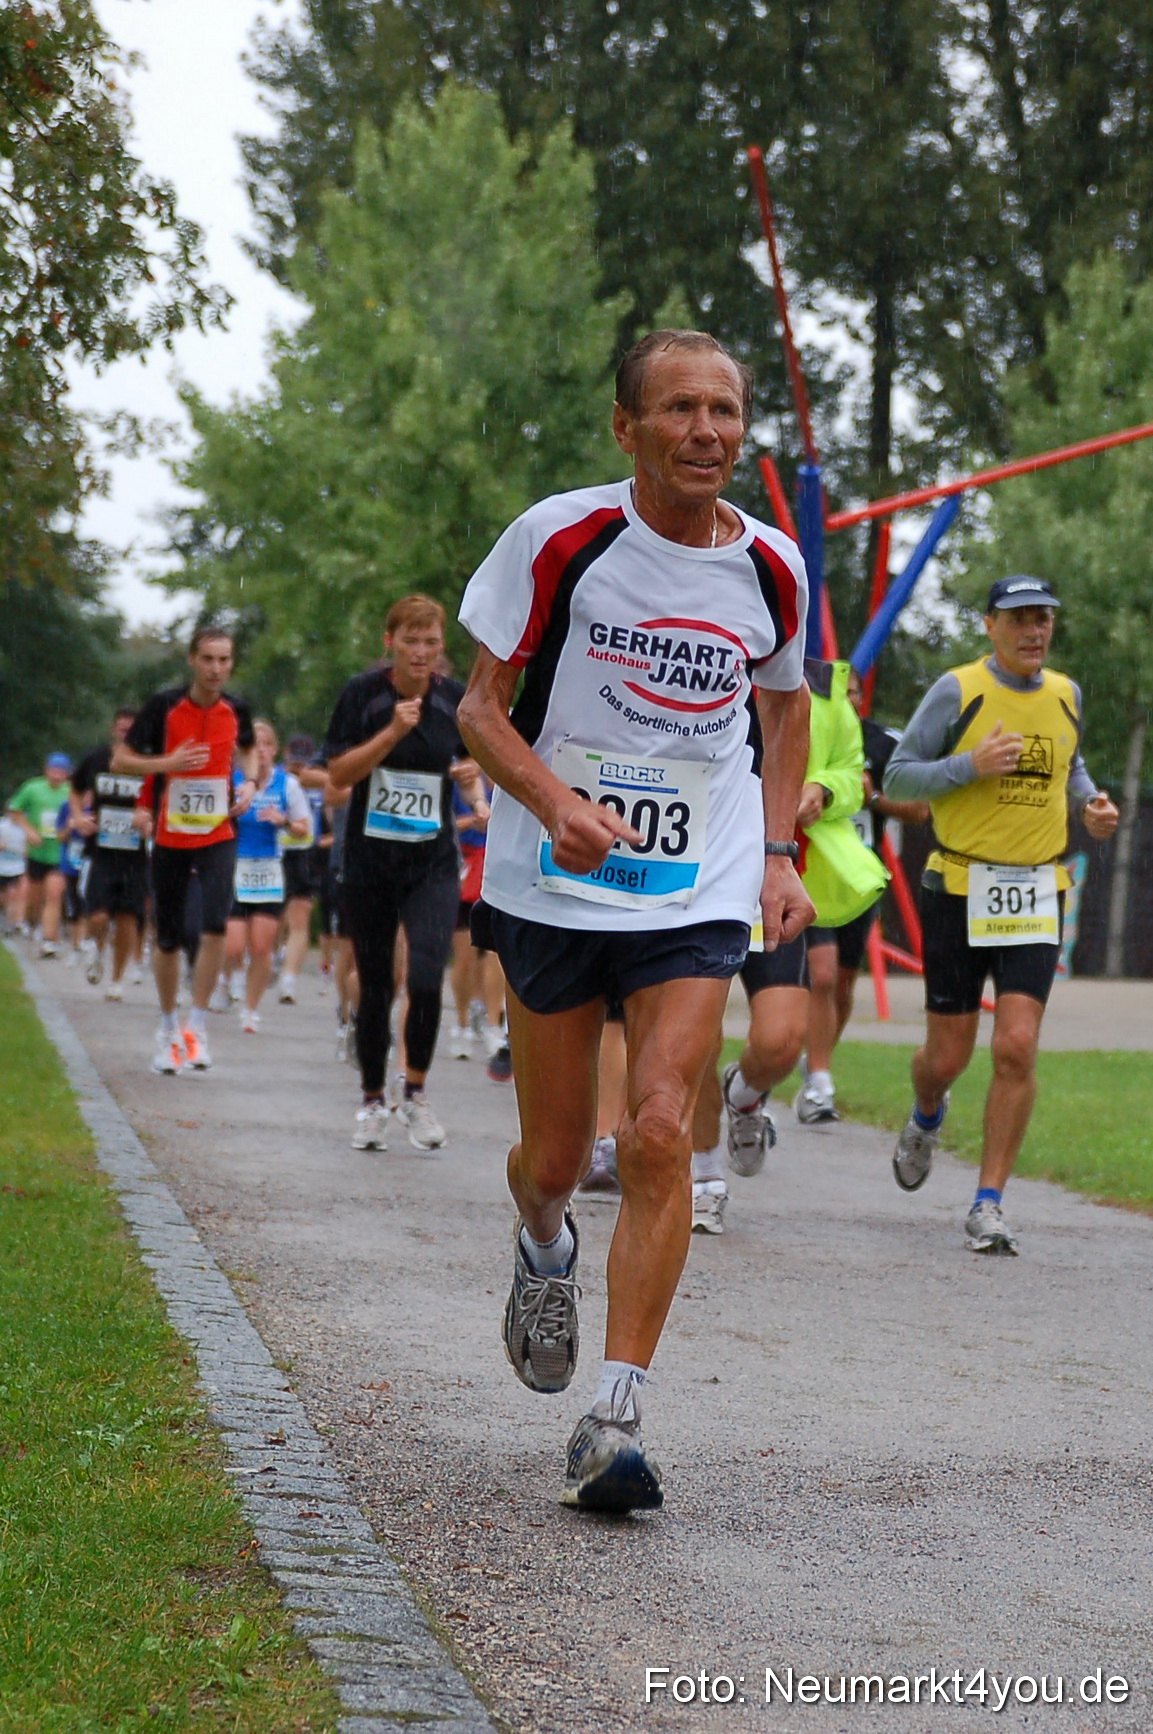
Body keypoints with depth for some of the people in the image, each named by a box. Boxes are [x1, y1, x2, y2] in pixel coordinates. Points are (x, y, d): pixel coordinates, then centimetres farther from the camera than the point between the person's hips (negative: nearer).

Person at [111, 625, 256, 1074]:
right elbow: (120, 760, -5)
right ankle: (168, 1028, 25)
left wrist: (249, 782, 2)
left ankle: (197, 1025, -6)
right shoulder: (164, 706, -9)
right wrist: (168, 763, -20)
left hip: (218, 834, 1)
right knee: (168, 938, 7)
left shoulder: (237, 710, 0)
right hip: (170, 834, -1)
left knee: (216, 924, -18)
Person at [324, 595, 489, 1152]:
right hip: (368, 860, 0)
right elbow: (339, 774, -10)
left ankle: (414, 1093, 3)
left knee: (426, 979, -16)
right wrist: (393, 732, -20)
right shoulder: (363, 694, -5)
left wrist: (478, 796, -6)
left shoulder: (456, 699, 0)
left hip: (433, 861, 0)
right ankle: (372, 1102, 23)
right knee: (375, 985, 7)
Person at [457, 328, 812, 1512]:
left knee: (658, 1136, -15)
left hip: (697, 896, 1)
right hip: (551, 887, -1)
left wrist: (777, 855, 9)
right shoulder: (559, 539, -9)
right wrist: (556, 802, -23)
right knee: (553, 1155, 8)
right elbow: (481, 705, -4)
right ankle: (543, 1250, 46)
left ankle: (614, 1421, -9)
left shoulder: (772, 570, 0)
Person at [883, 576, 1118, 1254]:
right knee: (947, 1057, 4)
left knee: (1018, 1049, -12)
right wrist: (972, 766, -19)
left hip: (1037, 896, 2)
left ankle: (989, 1204, -3)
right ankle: (927, 1120, 42)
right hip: (959, 890, -2)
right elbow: (899, 777, -4)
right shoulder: (958, 690, -6)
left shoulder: (1065, 694, 8)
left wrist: (1091, 803, 7)